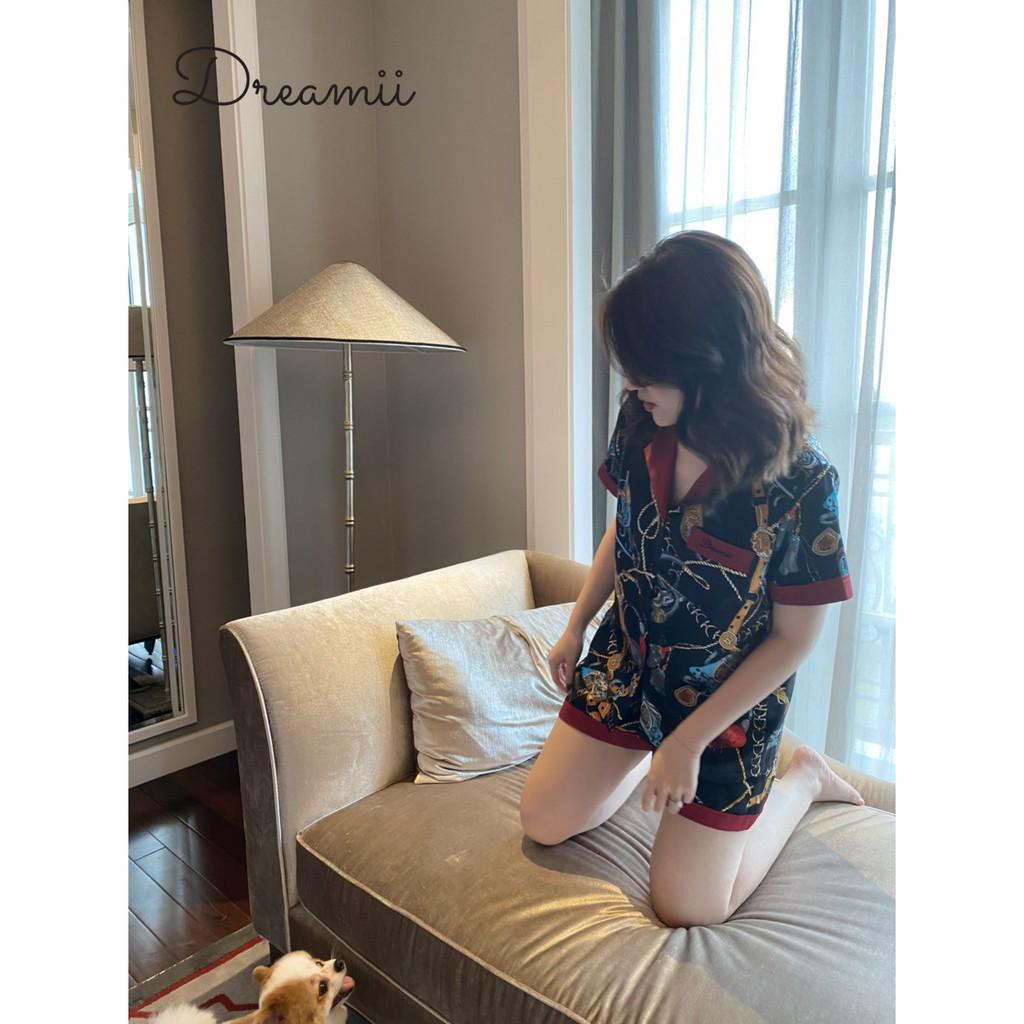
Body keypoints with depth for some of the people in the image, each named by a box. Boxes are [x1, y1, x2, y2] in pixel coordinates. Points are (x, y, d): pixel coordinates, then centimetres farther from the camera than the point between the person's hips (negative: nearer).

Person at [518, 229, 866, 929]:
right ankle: (647, 758, 34)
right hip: (626, 662, 5)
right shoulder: (641, 425, -13)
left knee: (688, 908, 6)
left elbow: (794, 638, -17)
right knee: (544, 822, 10)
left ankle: (802, 777, 26)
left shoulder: (801, 480, -27)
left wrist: (688, 742, -16)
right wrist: (575, 628, 10)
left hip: (728, 700, -4)